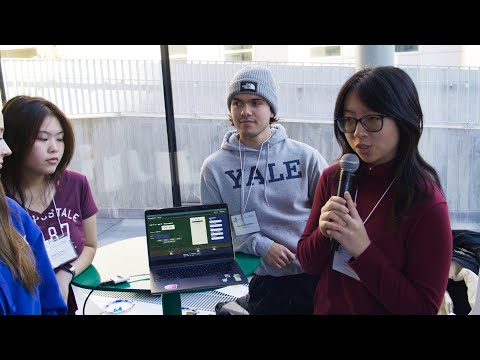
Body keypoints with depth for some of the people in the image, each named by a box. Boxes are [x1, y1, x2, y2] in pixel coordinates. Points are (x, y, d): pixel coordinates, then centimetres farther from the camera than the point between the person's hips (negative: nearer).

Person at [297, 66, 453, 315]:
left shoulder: (427, 202, -21)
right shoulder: (333, 178, -9)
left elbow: (423, 307, -20)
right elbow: (308, 264, -3)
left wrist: (363, 249, -27)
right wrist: (324, 232, -22)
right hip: (325, 308, 4)